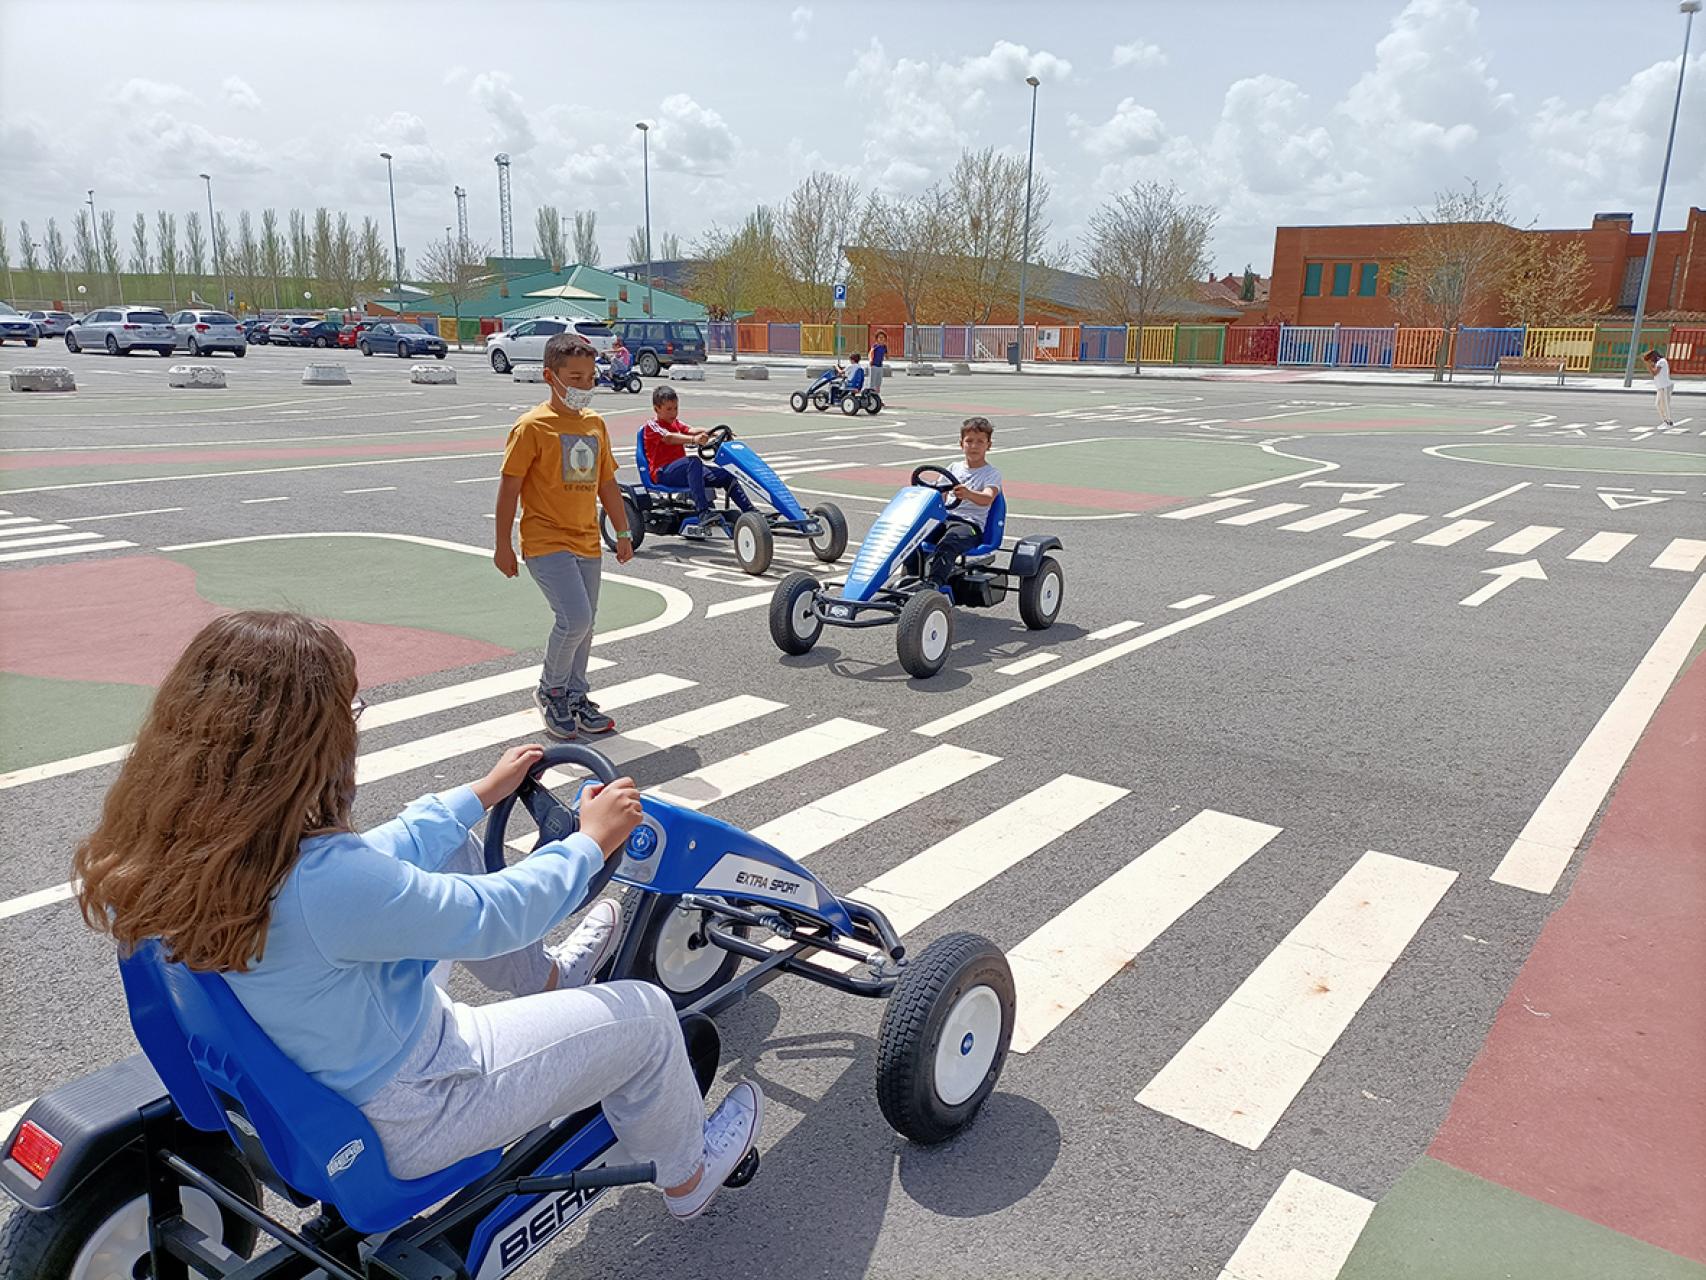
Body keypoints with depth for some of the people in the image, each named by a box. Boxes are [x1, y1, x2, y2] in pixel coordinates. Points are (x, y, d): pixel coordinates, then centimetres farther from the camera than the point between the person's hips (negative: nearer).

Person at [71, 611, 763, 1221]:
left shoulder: (178, 842, -12)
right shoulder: (326, 881, -39)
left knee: (451, 853, 16)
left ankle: (547, 977, 39)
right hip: (400, 1121, -8)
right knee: (643, 1013, 5)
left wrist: (482, 792, 11)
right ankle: (689, 1176, 33)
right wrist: (590, 842, -6)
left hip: (293, 1079, 8)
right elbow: (493, 913, -23)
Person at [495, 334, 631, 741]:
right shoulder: (532, 426, -10)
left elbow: (607, 483, 18)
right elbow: (509, 487, -8)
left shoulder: (595, 424, 10)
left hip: (587, 542, 7)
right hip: (546, 542, -7)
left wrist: (623, 532, 18)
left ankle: (575, 697, 28)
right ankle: (549, 691, 7)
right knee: (575, 619, -16)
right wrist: (503, 546, -9)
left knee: (584, 623, 12)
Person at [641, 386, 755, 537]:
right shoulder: (652, 426, -2)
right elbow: (669, 438, -24)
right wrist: (693, 440, -42)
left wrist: (711, 433, -19)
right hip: (662, 472, -8)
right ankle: (703, 513, -52)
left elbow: (692, 431, 2)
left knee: (726, 476, -3)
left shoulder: (675, 424, 22)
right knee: (693, 461, -38)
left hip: (681, 471, 8)